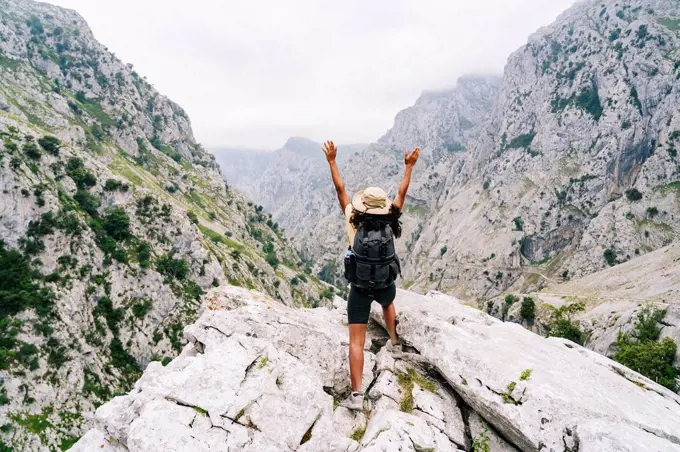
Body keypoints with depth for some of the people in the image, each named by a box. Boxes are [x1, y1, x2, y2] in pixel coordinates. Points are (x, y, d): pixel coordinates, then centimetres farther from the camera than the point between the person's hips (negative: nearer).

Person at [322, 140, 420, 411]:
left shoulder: (354, 223, -14)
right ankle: (393, 342, 60)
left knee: (356, 342, -1)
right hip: (386, 285, 3)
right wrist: (409, 166, 7)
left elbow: (340, 190, -10)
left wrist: (332, 161, -5)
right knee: (388, 304, 41)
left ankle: (356, 395, -4)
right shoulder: (390, 224, -10)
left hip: (360, 288, -3)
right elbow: (402, 193, -1)